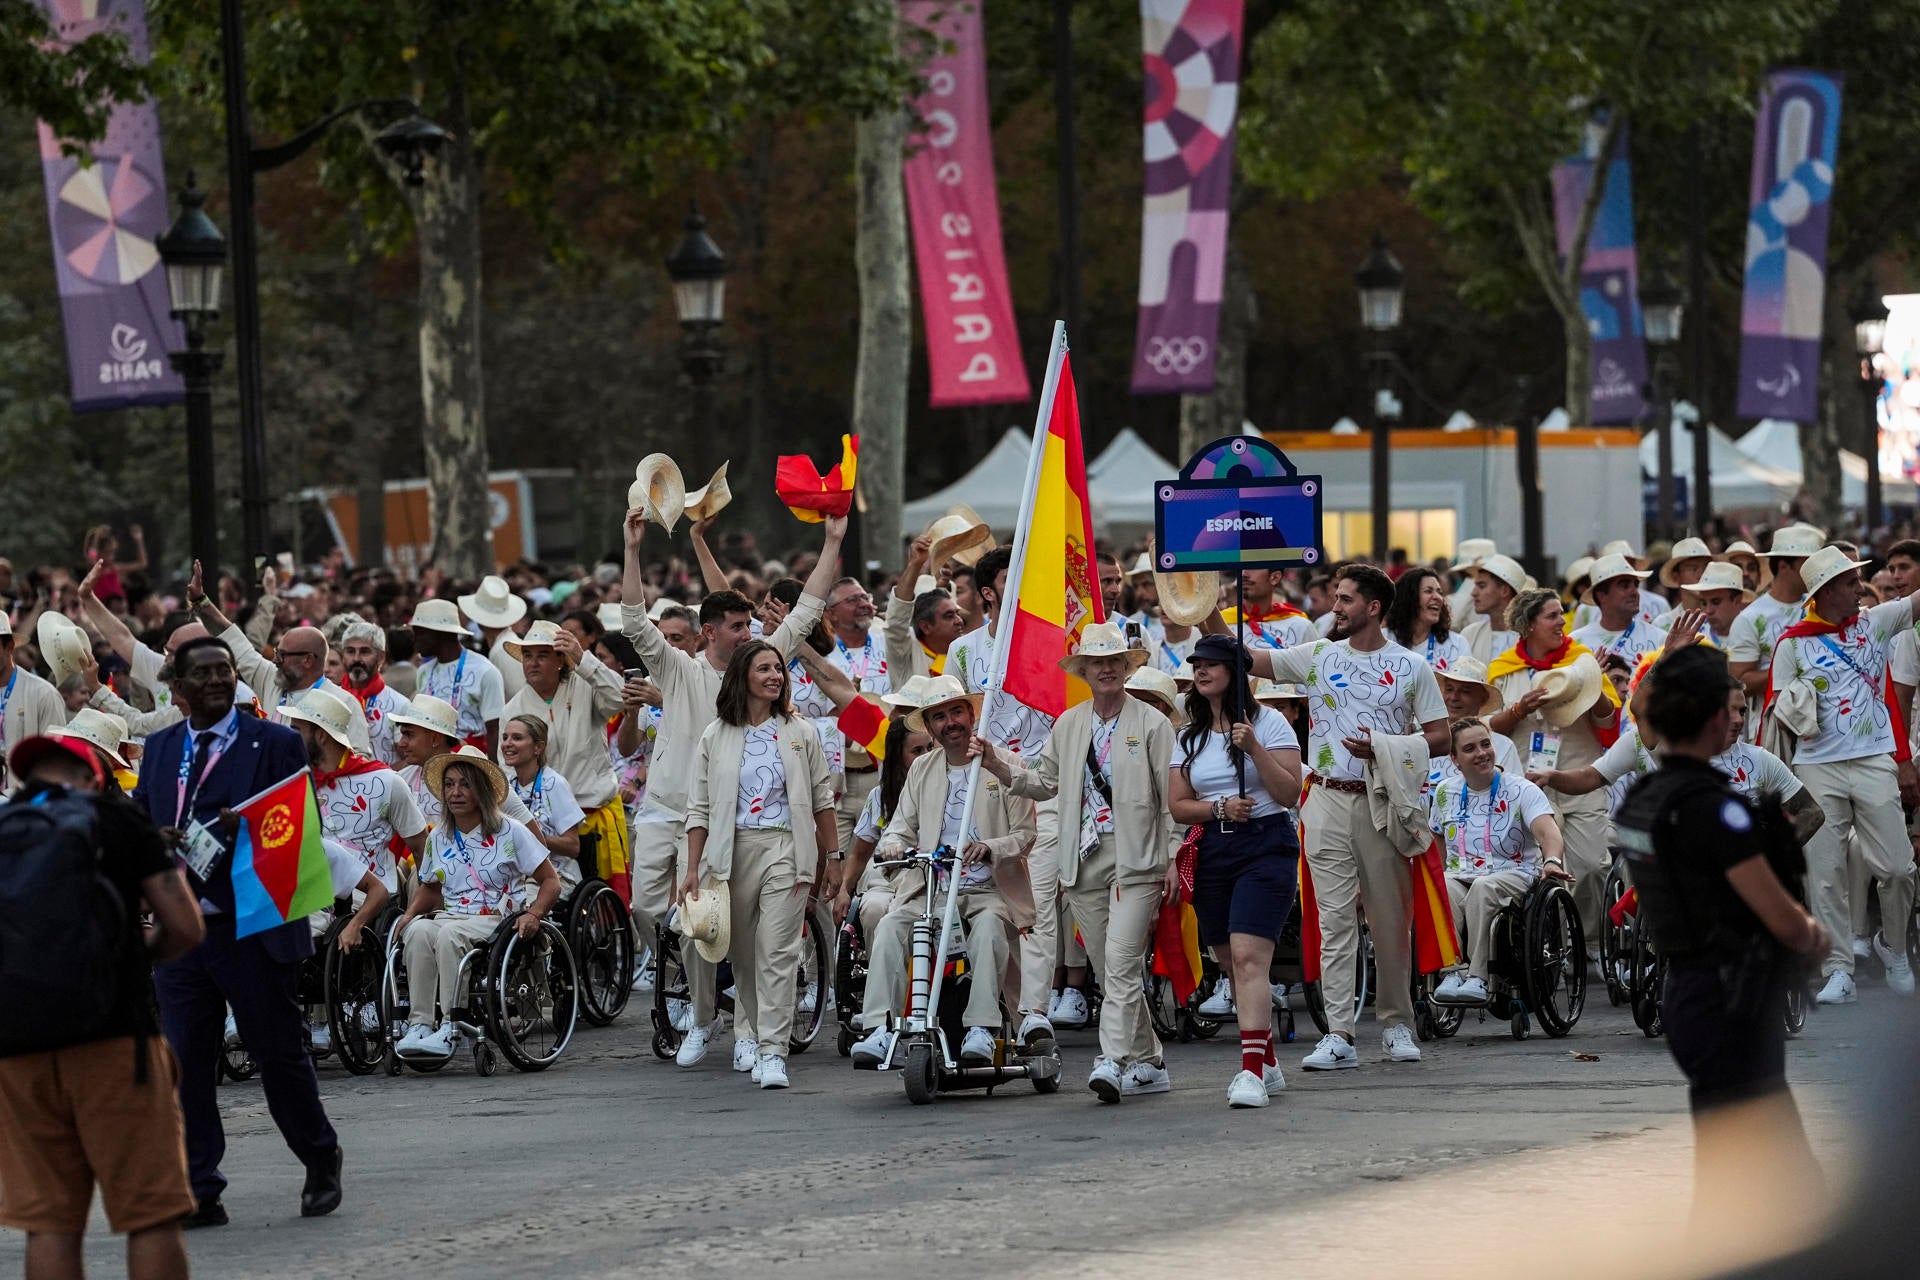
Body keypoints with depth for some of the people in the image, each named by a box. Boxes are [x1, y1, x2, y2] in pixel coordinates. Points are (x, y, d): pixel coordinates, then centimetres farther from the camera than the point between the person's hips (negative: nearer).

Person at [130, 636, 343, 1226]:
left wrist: (245, 827, -23)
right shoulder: (159, 749, 14)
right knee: (185, 1062, 1)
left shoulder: (277, 744, 0)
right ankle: (199, 1193, 5)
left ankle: (321, 1164, 24)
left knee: (280, 1054, 4)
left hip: (254, 929, -4)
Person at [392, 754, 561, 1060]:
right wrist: (410, 913, 7)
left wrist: (533, 914, -15)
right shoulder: (438, 838, 16)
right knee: (418, 930, -33)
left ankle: (449, 1028, -38)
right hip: (449, 916, 4)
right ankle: (419, 1024, -37)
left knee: (449, 934, -38)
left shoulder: (509, 832, 3)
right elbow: (430, 887, 29)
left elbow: (551, 881, 3)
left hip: (496, 920, -4)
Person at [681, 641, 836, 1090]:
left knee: (777, 951, -11)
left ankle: (773, 1051, -16)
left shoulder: (800, 733, 8)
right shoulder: (716, 737, 8)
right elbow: (699, 808, 7)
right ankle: (753, 1036, 19)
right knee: (743, 953, 6)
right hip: (733, 849, 2)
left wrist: (830, 858, 8)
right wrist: (693, 869, 0)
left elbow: (822, 799, 12)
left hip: (785, 848, -2)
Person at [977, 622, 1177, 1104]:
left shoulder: (1152, 724, -1)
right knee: (1109, 970, 8)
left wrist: (1175, 860, -7)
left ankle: (1114, 1061, -24)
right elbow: (1044, 782, 22)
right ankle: (1146, 1062, 17)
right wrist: (998, 765, 6)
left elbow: (1172, 798, -2)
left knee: (1121, 964, -17)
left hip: (1135, 860, -6)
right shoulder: (1068, 724, 14)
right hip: (1084, 862, 6)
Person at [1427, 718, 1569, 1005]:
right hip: (1459, 874, 3)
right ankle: (1451, 974, -42)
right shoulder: (1446, 792, 12)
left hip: (1513, 872, -3)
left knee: (1483, 889, -39)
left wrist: (1552, 861, -41)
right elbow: (1436, 841, 27)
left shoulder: (1520, 790, -3)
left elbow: (1546, 829, -20)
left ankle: (1477, 978, -43)